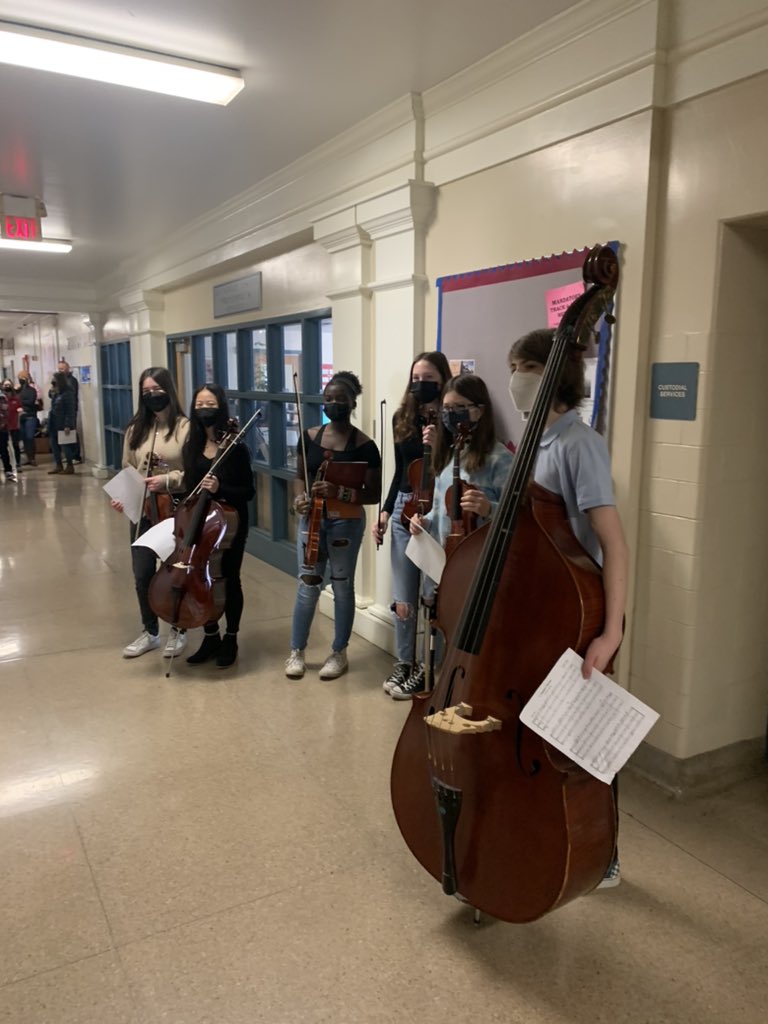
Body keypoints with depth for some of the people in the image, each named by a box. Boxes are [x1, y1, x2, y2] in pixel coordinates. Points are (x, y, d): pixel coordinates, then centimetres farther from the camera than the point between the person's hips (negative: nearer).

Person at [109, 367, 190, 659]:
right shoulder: (136, 429, 6)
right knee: (143, 575, 11)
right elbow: (127, 471, 9)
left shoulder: (186, 427, -10)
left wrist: (168, 480, -22)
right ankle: (149, 632, 31)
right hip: (143, 512, 5)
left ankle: (178, 631, 29)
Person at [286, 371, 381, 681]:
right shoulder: (310, 437, 2)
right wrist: (299, 497, -9)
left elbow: (373, 494, -9)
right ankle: (296, 652, 22)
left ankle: (339, 653, 23)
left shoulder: (364, 445, -10)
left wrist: (340, 493, -24)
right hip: (312, 519, 3)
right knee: (308, 585, 8)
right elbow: (300, 476, 13)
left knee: (342, 586, 8)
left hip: (346, 523, -3)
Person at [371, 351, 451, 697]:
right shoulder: (402, 418, 9)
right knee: (403, 597, 11)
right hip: (404, 510, 5)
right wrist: (385, 511, 12)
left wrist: (437, 447, -24)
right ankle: (404, 662, 29)